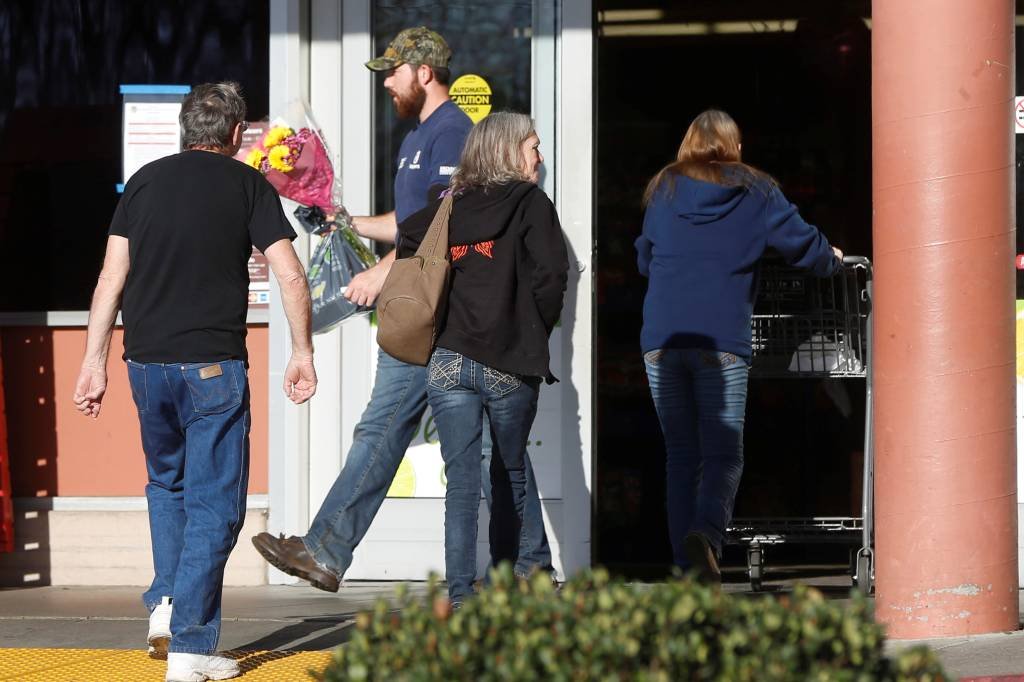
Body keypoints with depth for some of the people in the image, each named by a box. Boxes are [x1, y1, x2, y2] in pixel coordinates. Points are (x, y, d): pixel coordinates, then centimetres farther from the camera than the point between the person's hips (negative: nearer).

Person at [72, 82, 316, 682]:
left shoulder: (146, 181, 10)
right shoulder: (248, 185, 2)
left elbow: (112, 276, 6)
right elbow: (291, 277, -4)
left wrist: (95, 361, 10)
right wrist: (303, 353, 7)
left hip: (147, 361, 4)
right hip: (213, 362, -3)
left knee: (168, 482, 26)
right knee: (214, 503, 2)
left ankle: (167, 600, 13)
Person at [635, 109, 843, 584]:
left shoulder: (664, 190, 14)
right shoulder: (754, 192, 7)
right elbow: (803, 245, 9)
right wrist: (831, 260, 31)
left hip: (662, 339, 3)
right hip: (721, 340, -3)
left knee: (681, 454, 10)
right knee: (723, 454, -1)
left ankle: (688, 565, 5)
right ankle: (705, 534, -29)